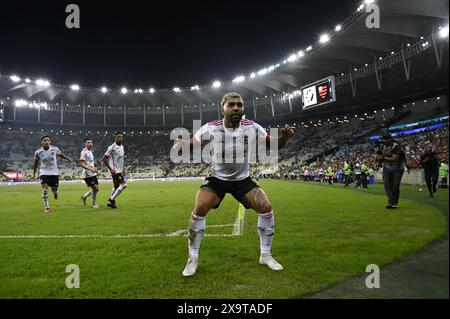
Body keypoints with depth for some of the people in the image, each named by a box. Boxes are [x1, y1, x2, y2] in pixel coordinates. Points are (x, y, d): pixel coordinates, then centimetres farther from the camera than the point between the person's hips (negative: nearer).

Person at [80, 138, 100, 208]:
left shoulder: (90, 152, 16)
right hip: (88, 174, -9)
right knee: (95, 189, -9)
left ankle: (84, 197, 32)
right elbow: (82, 164, -19)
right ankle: (94, 204, 7)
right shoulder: (84, 152, -12)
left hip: (93, 174, 9)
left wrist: (94, 168, 12)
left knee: (96, 189, 12)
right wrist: (90, 169, -30)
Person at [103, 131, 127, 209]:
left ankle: (111, 202, 28)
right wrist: (111, 169, -20)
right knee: (124, 184, -15)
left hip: (120, 170, 9)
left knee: (116, 186, 16)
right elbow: (104, 159, -15)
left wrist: (123, 169, 16)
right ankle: (112, 200, -6)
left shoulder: (122, 147, 11)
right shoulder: (112, 147, -15)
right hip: (115, 171, -9)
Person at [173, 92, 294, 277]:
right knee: (199, 209, -24)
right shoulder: (210, 129, -19)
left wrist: (284, 137, -27)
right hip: (216, 179, -1)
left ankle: (265, 255, 9)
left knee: (266, 207, -13)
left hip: (242, 179, 2)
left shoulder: (252, 128, -14)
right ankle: (193, 259, -3)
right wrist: (180, 145, -38)